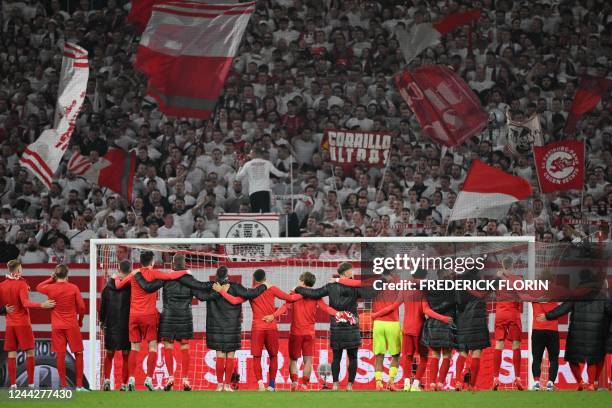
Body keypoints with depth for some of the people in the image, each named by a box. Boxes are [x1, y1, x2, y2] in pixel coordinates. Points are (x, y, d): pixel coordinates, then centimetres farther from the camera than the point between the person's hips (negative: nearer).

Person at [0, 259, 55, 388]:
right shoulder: (21, 284, -11)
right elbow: (25, 303, -22)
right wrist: (42, 305, -26)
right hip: (23, 323, -5)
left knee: (11, 354, 5)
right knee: (30, 353, 2)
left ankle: (12, 384, 1)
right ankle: (31, 383, -1)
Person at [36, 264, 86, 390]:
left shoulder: (51, 288, -4)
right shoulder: (73, 288, -7)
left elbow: (38, 287, 18)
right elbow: (82, 307, -5)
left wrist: (51, 279, 16)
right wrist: (80, 321, 11)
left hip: (57, 327, 1)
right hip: (72, 325, -1)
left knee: (60, 355, 3)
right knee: (78, 354, 7)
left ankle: (63, 385, 2)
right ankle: (79, 385, 5)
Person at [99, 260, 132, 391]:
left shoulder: (108, 286, 2)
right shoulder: (131, 285, -9)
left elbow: (103, 304, 7)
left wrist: (102, 321, 18)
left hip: (110, 325, 3)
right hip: (126, 325, -3)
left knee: (109, 354, 12)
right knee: (126, 355, 4)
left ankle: (107, 379, -5)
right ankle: (124, 384, 2)